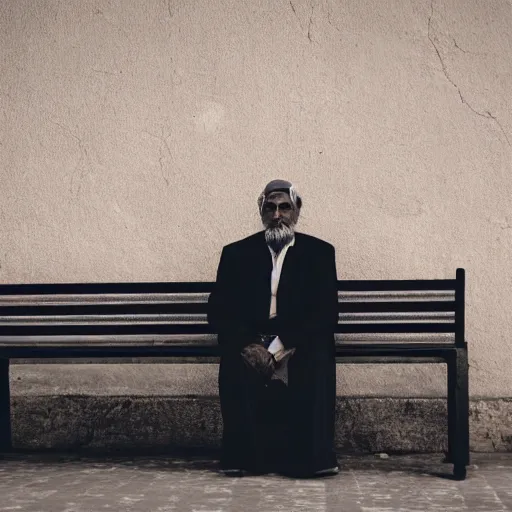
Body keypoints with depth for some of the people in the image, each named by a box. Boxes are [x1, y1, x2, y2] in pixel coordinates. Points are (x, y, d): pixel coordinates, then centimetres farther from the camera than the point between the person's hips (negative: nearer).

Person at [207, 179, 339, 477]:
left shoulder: (320, 252, 9)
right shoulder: (237, 253, 12)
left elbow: (327, 313, -3)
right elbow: (218, 311, 4)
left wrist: (280, 346, -17)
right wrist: (247, 345, -17)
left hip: (299, 343, -1)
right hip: (250, 341, 1)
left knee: (314, 361, -32)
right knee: (235, 363, -31)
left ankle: (310, 457, -24)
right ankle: (243, 457, -22)